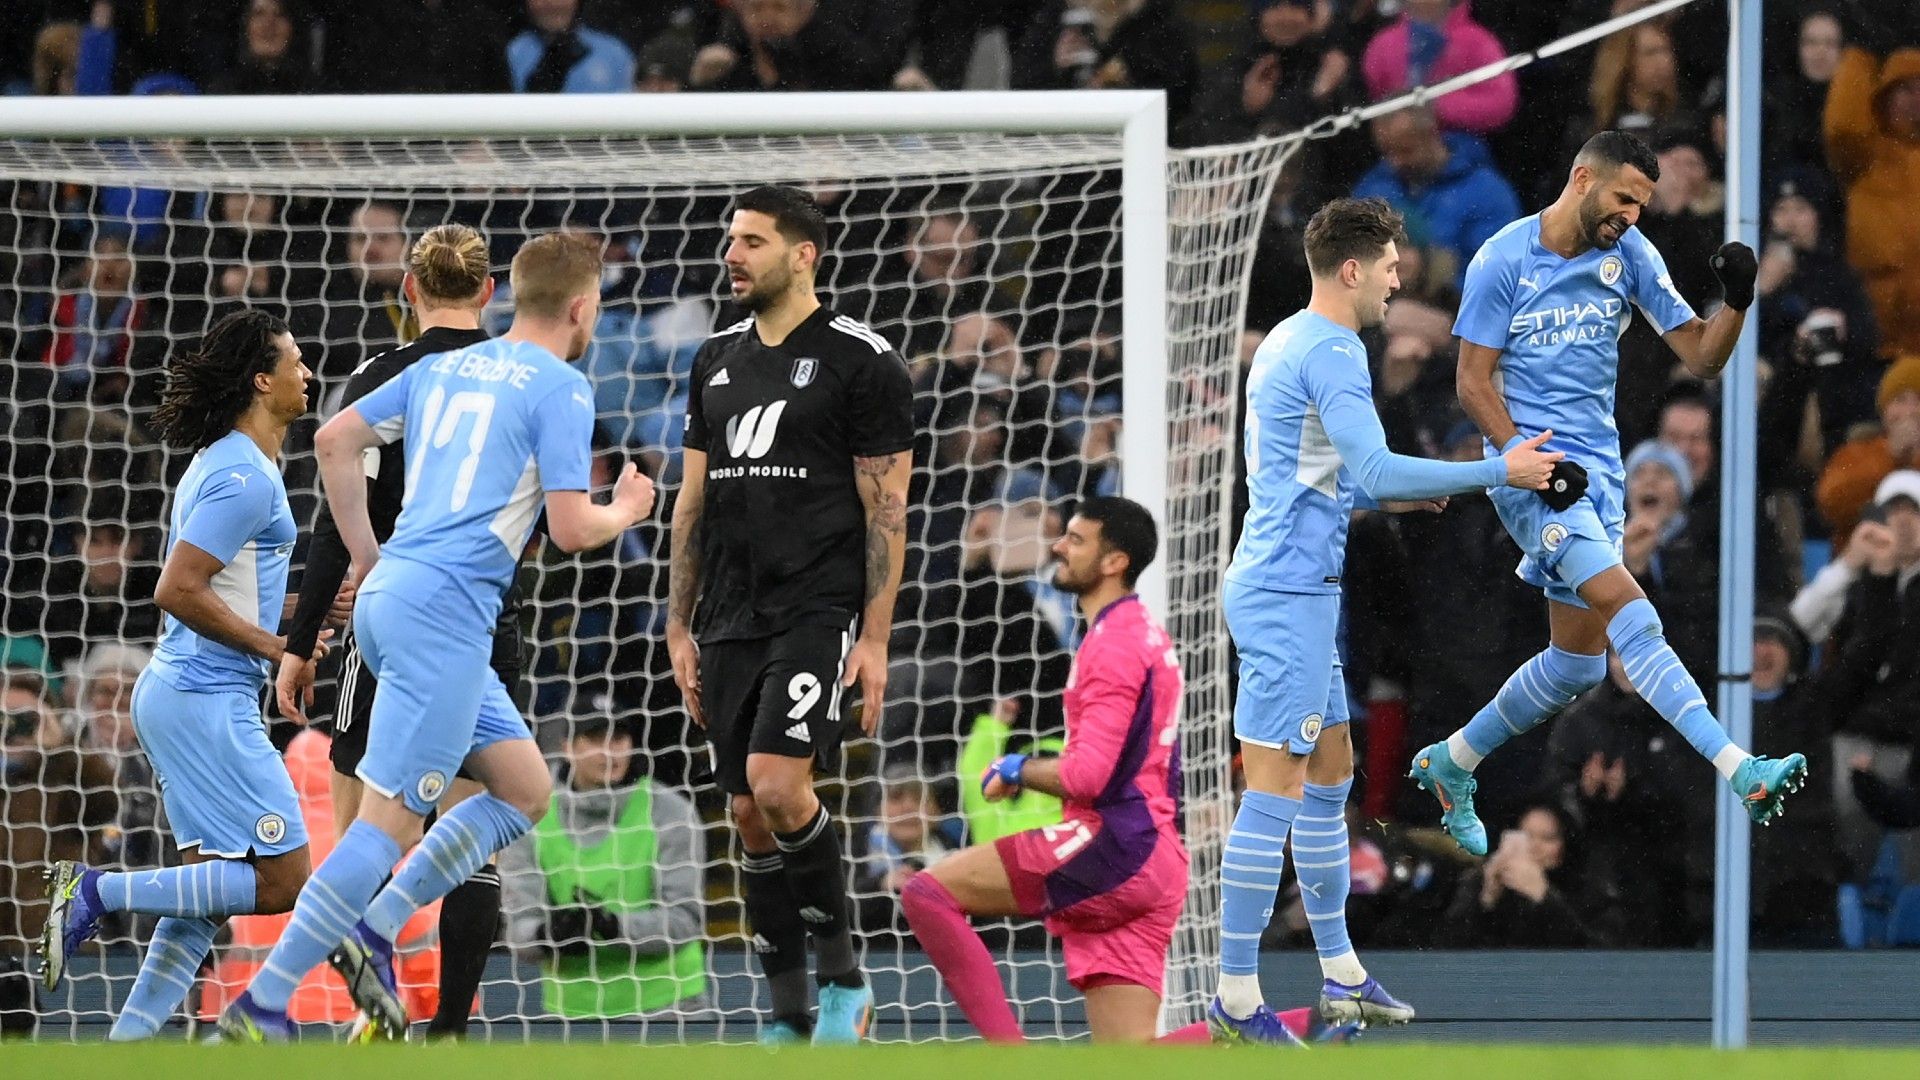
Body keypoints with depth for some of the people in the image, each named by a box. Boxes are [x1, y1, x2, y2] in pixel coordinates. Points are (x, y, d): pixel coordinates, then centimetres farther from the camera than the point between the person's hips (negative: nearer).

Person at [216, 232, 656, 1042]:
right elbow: (570, 529, -12)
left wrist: (366, 558, 23)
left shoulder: (444, 369, 17)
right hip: (446, 611, -9)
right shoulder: (560, 389, -6)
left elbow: (335, 440, 18)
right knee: (391, 819, -9)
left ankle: (371, 931, 7)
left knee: (524, 791, 15)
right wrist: (628, 510, 10)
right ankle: (259, 1009, -13)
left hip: (389, 591, 9)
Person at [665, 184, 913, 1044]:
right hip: (730, 620, 6)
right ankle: (789, 1019, 13)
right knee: (750, 815, 5)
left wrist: (875, 638, -11)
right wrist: (681, 628, 13)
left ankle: (842, 975, -3)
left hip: (817, 612, -6)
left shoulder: (861, 361, -5)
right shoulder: (718, 361, 14)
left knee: (778, 787, -21)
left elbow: (886, 510, -6)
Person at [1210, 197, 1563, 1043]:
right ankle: (1236, 998, -11)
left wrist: (1388, 496, 18)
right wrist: (1498, 472, -18)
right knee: (1274, 791, -10)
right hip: (1287, 593, -11)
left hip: (1288, 587, 11)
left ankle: (1342, 977, 22)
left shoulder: (1288, 343, 17)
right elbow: (1375, 470, -23)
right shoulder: (1330, 353, -15)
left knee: (1330, 778, 16)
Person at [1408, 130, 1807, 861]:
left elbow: (1701, 358, 5)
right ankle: (1740, 772, -38)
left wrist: (1736, 304, -15)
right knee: (1628, 609, -24)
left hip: (1597, 471, 7)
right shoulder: (1504, 261, -8)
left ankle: (1451, 762, 32)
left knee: (1577, 664, 11)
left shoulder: (1630, 255, 5)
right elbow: (1473, 383, -7)